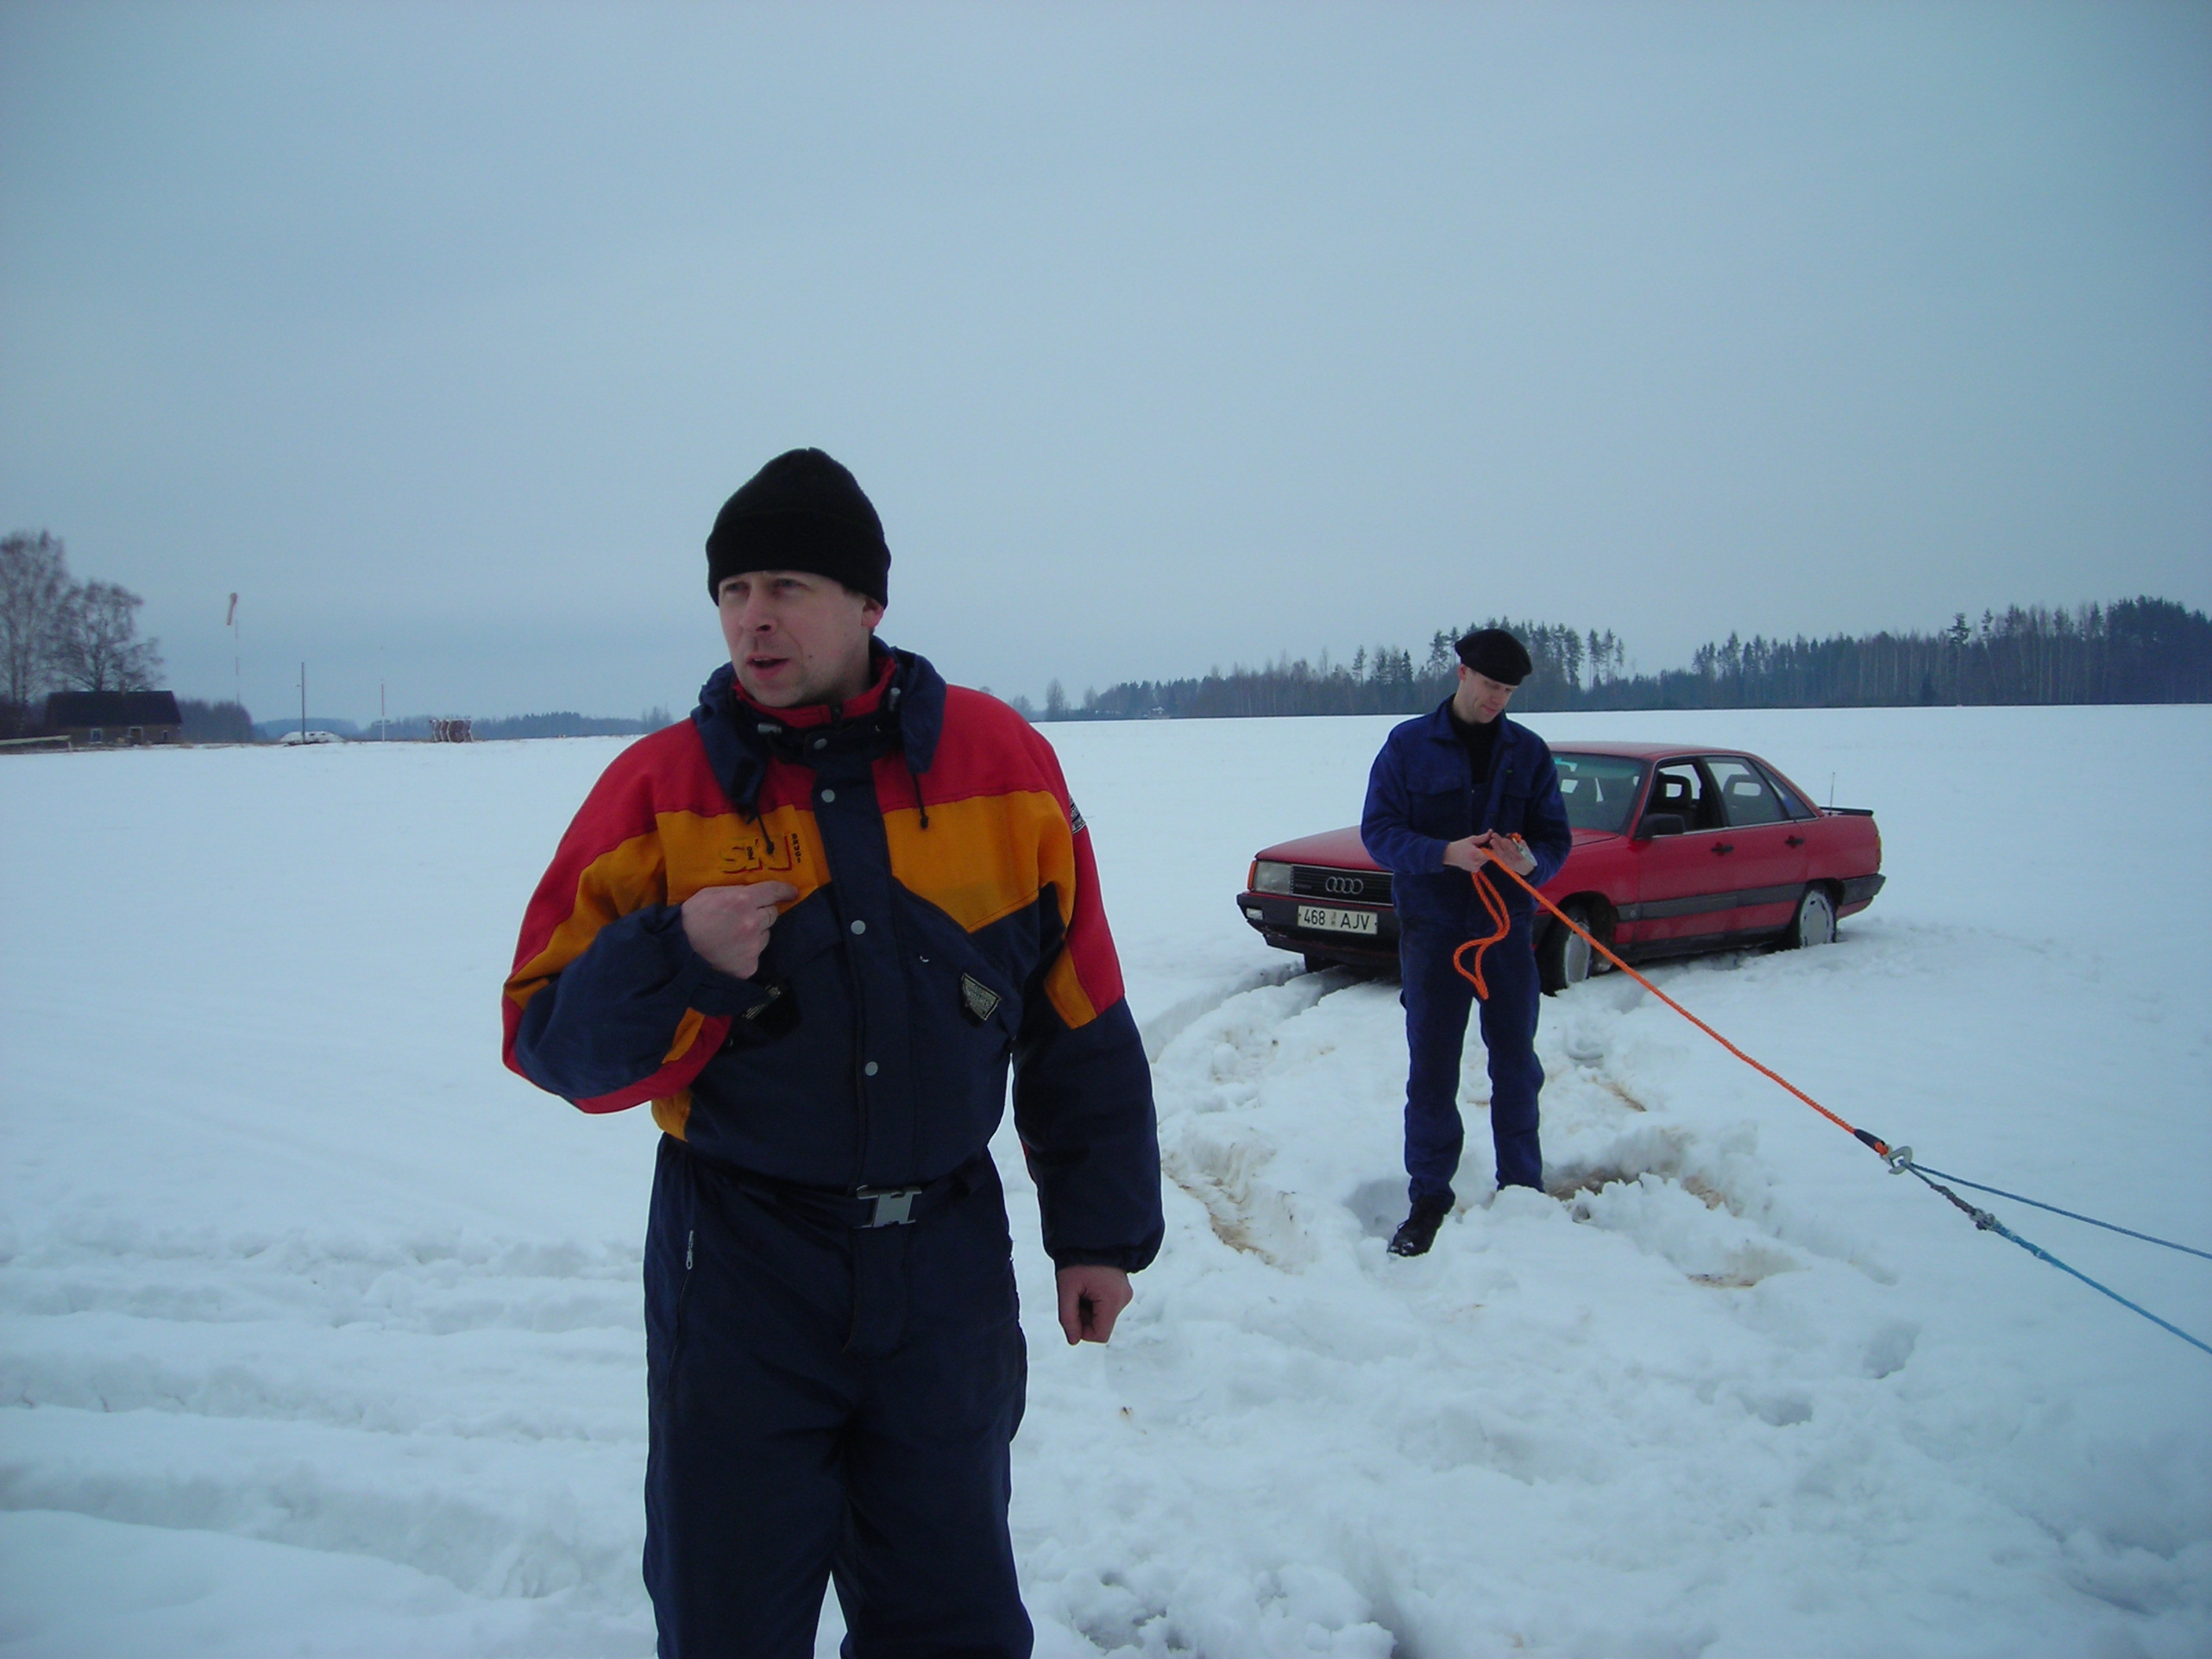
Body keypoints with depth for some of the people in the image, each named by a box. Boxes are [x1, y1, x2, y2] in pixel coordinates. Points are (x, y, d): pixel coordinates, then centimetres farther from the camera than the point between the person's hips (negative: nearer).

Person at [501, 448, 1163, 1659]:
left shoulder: (1000, 762, -3)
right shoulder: (659, 786, -6)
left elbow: (1080, 1024, 4)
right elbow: (546, 1040, -5)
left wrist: (1100, 1232, 5)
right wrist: (674, 960, -23)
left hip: (949, 1265, 1)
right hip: (738, 1277, -1)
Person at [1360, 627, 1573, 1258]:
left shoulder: (1528, 750, 5)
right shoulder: (1409, 745, -1)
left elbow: (1556, 838, 5)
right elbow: (1378, 831, -6)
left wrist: (1530, 861, -18)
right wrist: (1445, 853, -22)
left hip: (1509, 928, 2)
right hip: (1432, 930, -2)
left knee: (1516, 1065, 9)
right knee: (1431, 1070, 3)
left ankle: (1522, 1192, 22)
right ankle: (1428, 1199, 12)